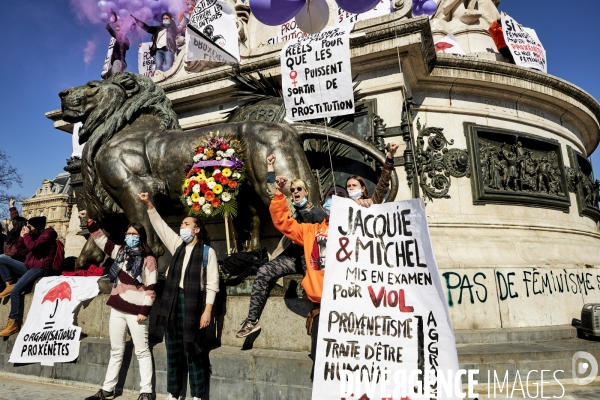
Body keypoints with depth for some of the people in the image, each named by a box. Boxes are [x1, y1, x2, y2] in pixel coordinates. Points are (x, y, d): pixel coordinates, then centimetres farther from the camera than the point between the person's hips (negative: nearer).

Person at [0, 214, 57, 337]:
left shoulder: (47, 234, -11)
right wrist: (23, 236, 6)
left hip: (40, 269, -10)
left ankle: (13, 324, -17)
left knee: (15, 291, -22)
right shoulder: (36, 235, 17)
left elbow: (31, 246, -26)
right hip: (29, 267, 10)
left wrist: (26, 234, -9)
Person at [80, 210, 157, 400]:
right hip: (117, 309, 6)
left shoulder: (148, 258, -8)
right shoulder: (120, 252, 11)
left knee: (142, 352, 1)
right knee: (116, 351, 17)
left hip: (135, 310, -6)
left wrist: (145, 310, -15)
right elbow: (101, 240, 15)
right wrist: (88, 221, 3)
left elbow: (151, 287, -10)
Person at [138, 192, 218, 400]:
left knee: (194, 351, 1)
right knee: (173, 349, 12)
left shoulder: (207, 251, -4)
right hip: (173, 301, 6)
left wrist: (207, 310, -13)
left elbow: (212, 283, -7)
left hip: (194, 303, -5)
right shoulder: (177, 245, 13)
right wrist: (149, 205, 2)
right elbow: (160, 226, 12)